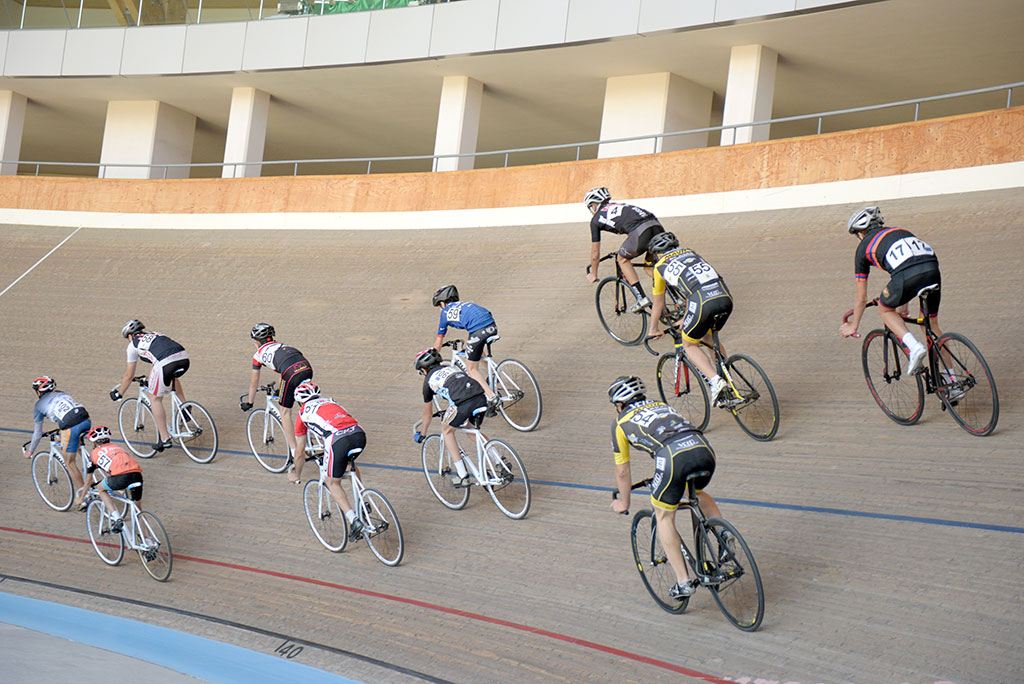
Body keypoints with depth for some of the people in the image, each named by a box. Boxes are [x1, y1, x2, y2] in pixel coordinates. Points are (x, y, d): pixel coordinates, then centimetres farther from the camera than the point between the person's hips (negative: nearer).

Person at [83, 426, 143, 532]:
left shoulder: (95, 453, 27)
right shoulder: (117, 448, 38)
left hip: (120, 476, -4)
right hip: (137, 474, 4)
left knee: (101, 489, 27)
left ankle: (116, 518, 9)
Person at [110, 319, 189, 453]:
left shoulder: (133, 344, 21)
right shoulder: (154, 334, 36)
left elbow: (129, 376, 25)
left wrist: (118, 394, 39)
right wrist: (152, 380, 65)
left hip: (165, 362, -6)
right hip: (184, 358, 6)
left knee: (156, 399, 12)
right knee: (173, 376, 41)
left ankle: (164, 438, 10)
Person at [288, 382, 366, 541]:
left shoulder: (303, 413, 23)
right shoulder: (330, 401, 35)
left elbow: (300, 452, 29)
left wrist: (297, 474, 44)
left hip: (337, 440, -5)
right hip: (359, 433, 5)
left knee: (333, 483, 14)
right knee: (350, 463, 37)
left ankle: (353, 519, -4)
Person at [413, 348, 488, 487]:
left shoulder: (429, 380, 22)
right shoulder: (451, 368, 36)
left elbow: (428, 413, 33)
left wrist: (422, 433, 49)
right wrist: (447, 412, 71)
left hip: (463, 403, -6)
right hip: (481, 397, 6)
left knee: (447, 430, 20)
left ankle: (462, 476, 13)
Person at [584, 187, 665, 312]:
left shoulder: (596, 219, 20)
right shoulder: (618, 205, 37)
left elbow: (595, 253, 25)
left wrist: (593, 275, 40)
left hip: (640, 231, -6)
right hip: (657, 225, 6)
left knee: (622, 259, 18)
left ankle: (641, 298, 8)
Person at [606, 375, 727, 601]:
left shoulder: (621, 422, 24)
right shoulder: (661, 405, 37)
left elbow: (622, 472, 29)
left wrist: (623, 502, 46)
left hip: (673, 455, -5)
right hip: (704, 449, 5)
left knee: (664, 517, 15)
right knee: (696, 492, 36)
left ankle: (683, 582, 10)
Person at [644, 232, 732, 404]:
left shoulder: (660, 266, 19)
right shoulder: (689, 251, 33)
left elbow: (658, 304, 30)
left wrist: (653, 330, 45)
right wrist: (685, 319, 53)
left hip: (703, 303, -5)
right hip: (725, 297, 5)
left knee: (690, 345, 16)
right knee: (711, 337, 31)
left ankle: (715, 380, -6)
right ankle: (726, 381, 27)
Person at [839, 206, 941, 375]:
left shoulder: (863, 247, 23)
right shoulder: (897, 230, 37)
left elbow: (861, 297, 28)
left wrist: (853, 326, 43)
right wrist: (903, 306, 62)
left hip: (907, 275, -5)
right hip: (932, 268, 5)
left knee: (885, 309, 24)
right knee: (931, 324, 23)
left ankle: (914, 347, 2)